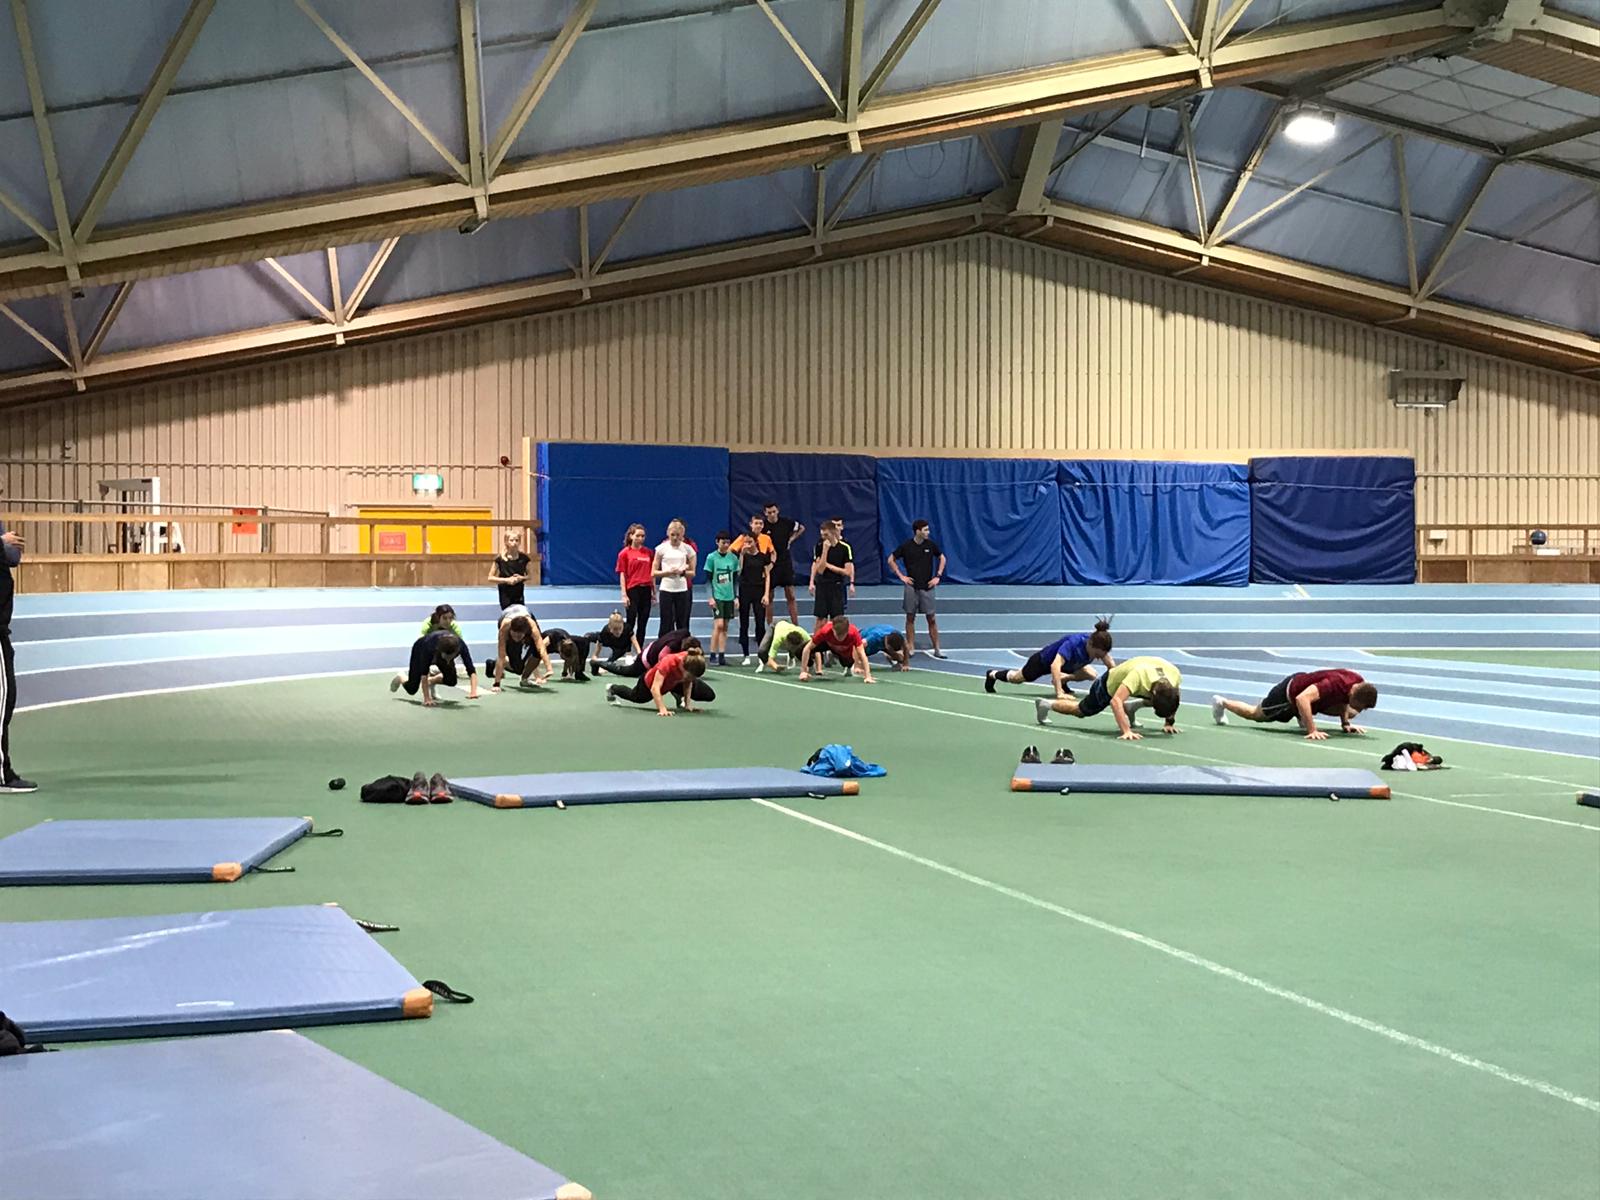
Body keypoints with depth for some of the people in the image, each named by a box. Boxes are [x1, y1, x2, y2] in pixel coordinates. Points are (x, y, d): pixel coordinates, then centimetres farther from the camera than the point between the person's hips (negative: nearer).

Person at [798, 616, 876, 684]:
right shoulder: (825, 631, -42)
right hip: (828, 644, -1)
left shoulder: (854, 633, -43)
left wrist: (868, 676, -51)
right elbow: (807, 649, -35)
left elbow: (862, 654, -43)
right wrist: (803, 671, -36)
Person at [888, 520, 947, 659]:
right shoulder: (906, 546, -5)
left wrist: (938, 576, 5)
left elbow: (942, 558, 14)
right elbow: (891, 560, 5)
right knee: (910, 618, 5)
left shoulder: (931, 544, 0)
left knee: (932, 619, 0)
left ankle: (937, 649, 4)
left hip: (927, 587, 1)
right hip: (911, 586, -1)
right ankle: (910, 648, 13)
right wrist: (901, 576, -1)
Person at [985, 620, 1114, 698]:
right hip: (1042, 661, -5)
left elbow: (1112, 666, -21)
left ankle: (1063, 679, 11)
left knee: (1091, 675, -9)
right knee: (1016, 679, 22)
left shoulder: (1098, 646, -31)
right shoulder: (1073, 643, -48)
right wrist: (1059, 693, -63)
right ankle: (992, 675, 52)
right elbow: (1055, 666, -58)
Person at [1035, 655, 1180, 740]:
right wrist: (1126, 731, -60)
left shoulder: (1174, 675, -32)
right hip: (1110, 684, -5)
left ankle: (1129, 707, 22)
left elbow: (1172, 699, -8)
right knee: (1081, 711, 16)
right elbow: (1115, 701, -54)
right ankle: (1045, 705, 37)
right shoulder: (1139, 675, -49)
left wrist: (1169, 722, -11)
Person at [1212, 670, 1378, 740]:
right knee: (1255, 714, 19)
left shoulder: (1358, 682, -19)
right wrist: (1312, 731, -51)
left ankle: (1303, 716, 25)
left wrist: (1345, 723, -3)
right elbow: (1302, 699, -51)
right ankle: (1222, 703, 48)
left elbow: (1343, 700, 6)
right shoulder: (1334, 684, -43)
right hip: (1289, 693, -6)